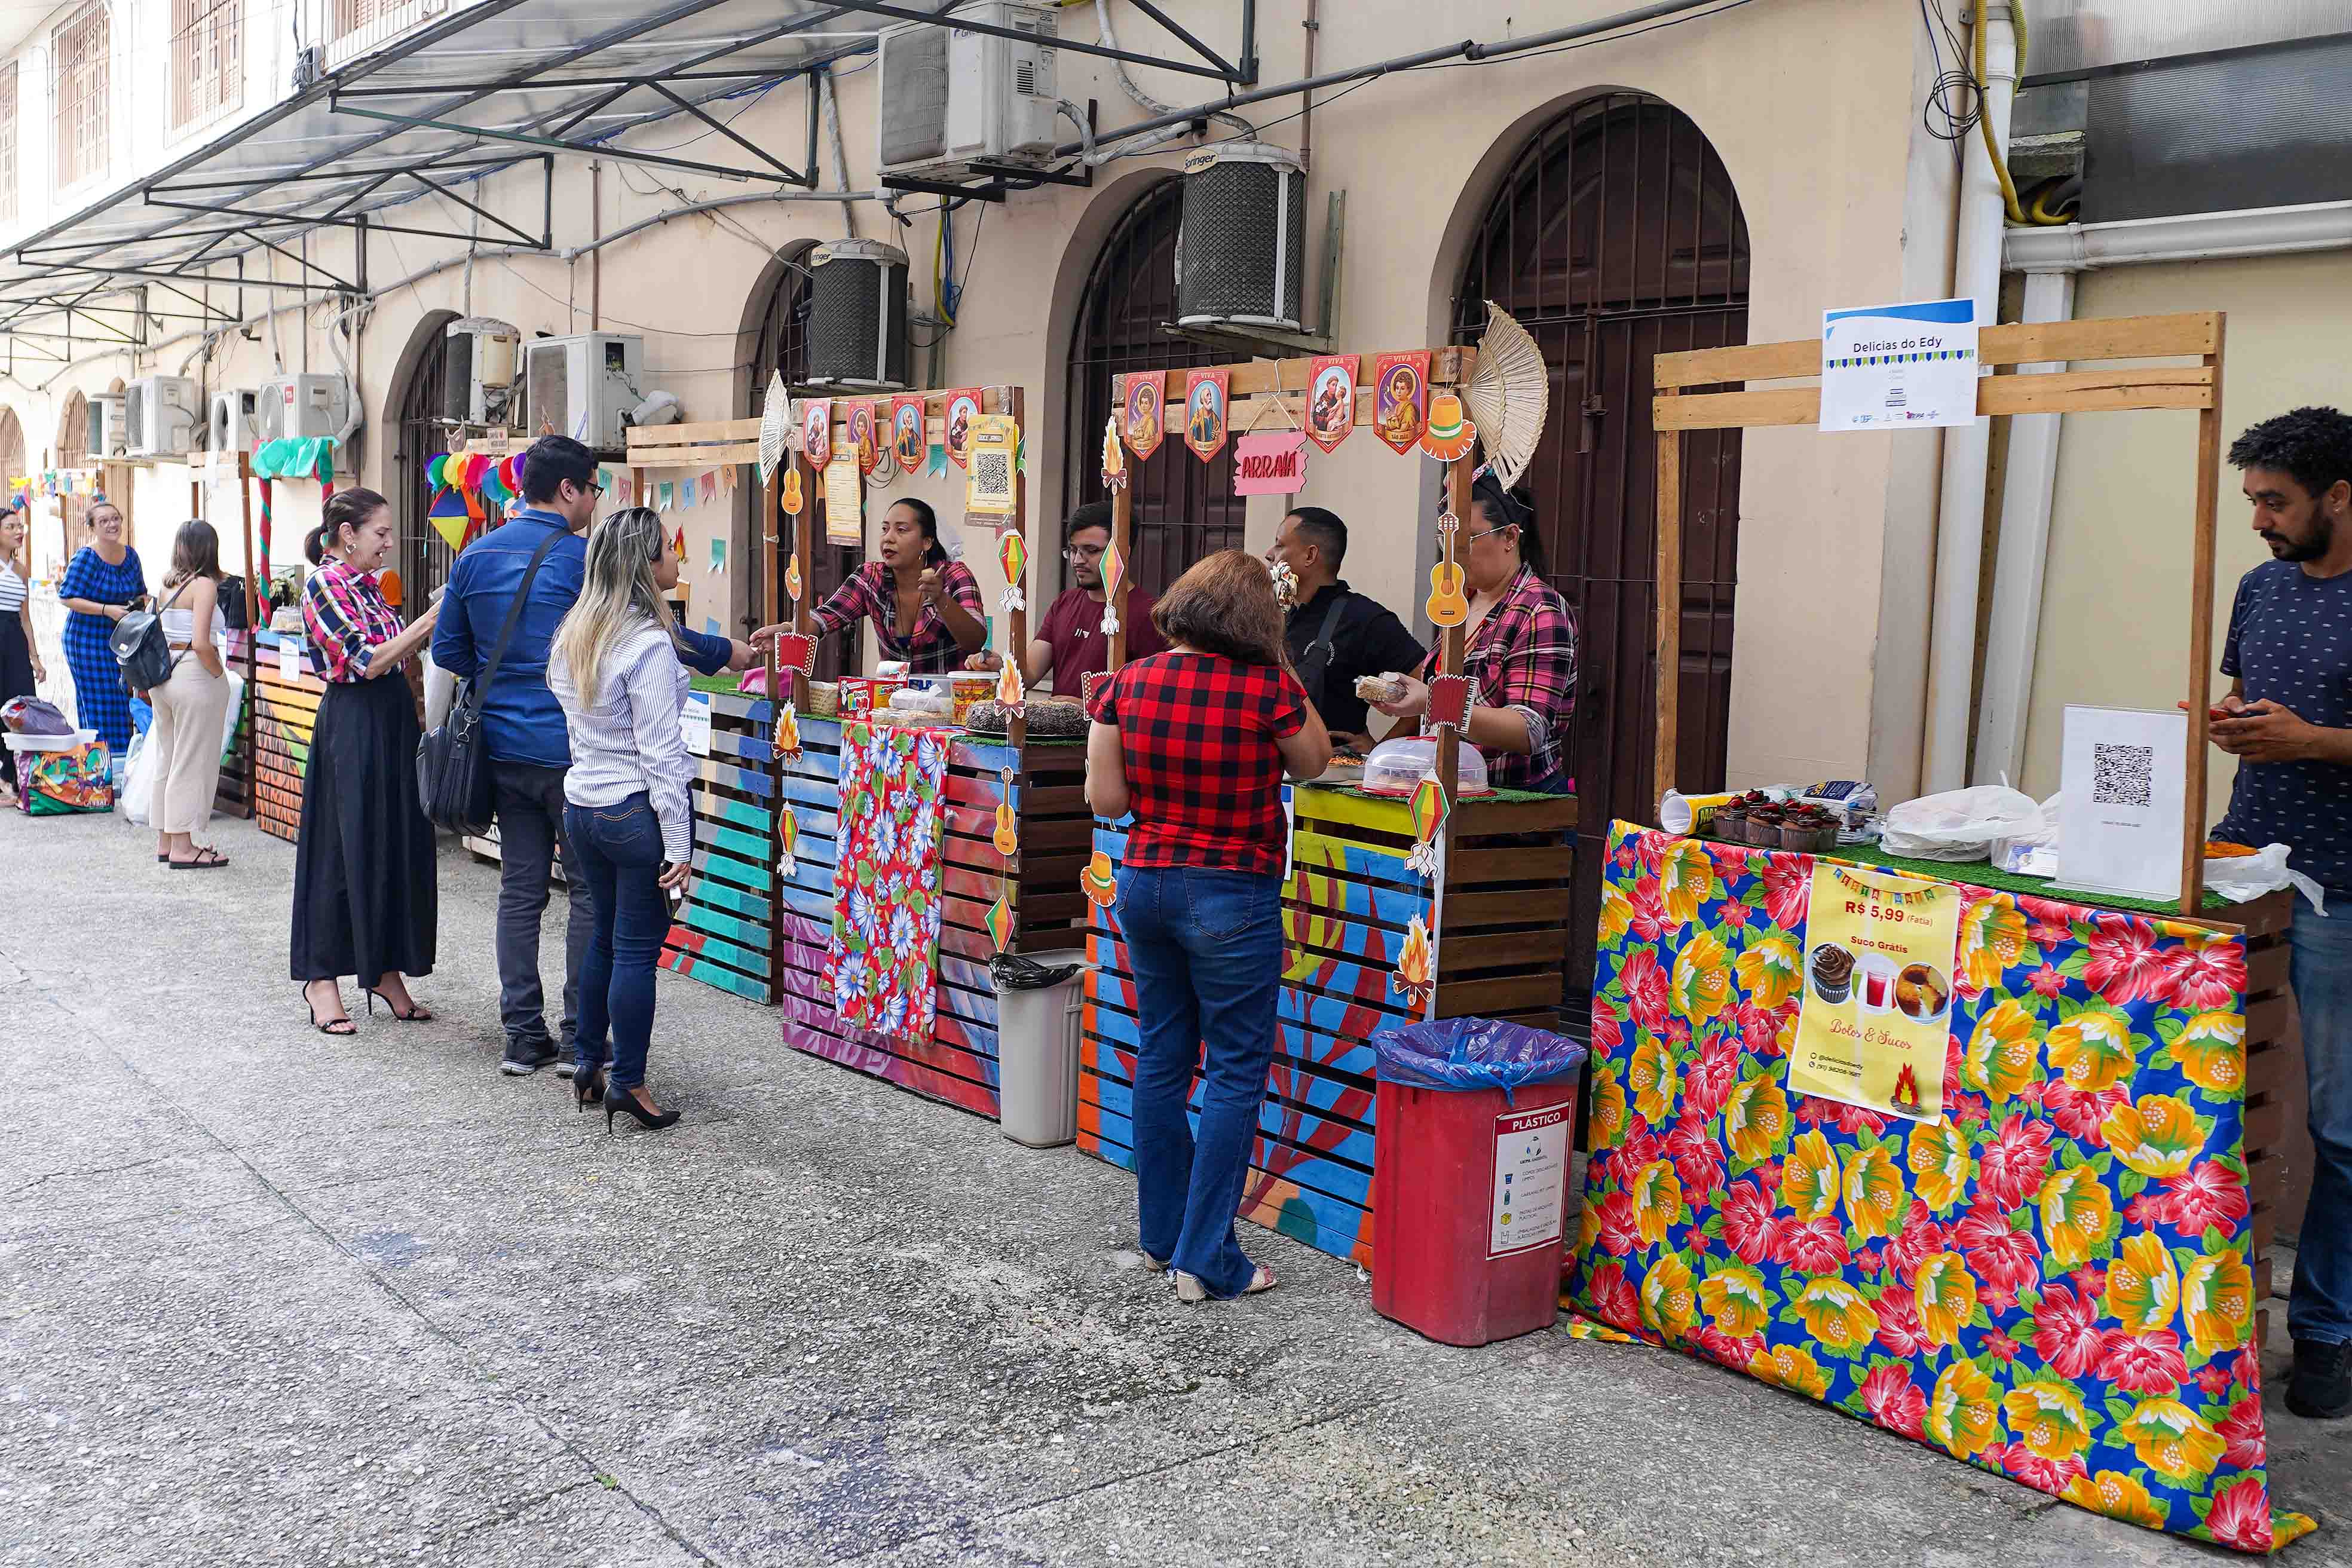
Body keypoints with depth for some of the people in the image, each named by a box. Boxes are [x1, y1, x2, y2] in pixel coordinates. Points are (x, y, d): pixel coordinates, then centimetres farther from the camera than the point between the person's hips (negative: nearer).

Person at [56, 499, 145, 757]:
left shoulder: (130, 555, 7)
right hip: (87, 638, -6)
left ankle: (122, 762, 12)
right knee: (98, 705, -5)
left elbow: (141, 594, 20)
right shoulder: (86, 557, -12)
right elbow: (67, 598, -15)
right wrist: (107, 610, -22)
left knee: (123, 702, 6)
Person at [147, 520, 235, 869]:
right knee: (192, 762, 0)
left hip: (163, 674, 8)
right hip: (194, 677, -8)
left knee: (167, 759, 16)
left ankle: (166, 841, 24)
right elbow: (200, 643, -23)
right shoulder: (204, 585, -13)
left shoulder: (167, 582, 8)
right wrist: (219, 674, -8)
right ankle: (183, 848, 4)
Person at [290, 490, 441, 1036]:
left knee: (398, 845, 10)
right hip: (352, 727, -8)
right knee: (344, 848, -1)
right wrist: (431, 619, -15)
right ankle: (322, 978, 9)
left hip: (393, 723, 8)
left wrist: (434, 623, 4)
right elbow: (368, 662, -18)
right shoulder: (324, 584, -12)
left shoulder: (366, 585, 14)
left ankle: (385, 970, 20)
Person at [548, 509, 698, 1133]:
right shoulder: (649, 646, -18)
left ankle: (589, 1066, 27)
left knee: (604, 934, 19)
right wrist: (680, 845, -15)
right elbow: (660, 754, -18)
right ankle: (628, 1082, 7)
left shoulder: (573, 636, 7)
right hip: (637, 810, -8)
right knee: (638, 947, 1)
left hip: (582, 805, 8)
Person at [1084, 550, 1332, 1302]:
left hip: (1144, 884, 5)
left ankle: (1163, 1236, 28)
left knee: (1162, 1060, 17)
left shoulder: (1126, 685, -3)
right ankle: (1206, 1259, 4)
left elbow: (1105, 799, -1)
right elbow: (1314, 762, 4)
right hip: (1232, 897, -5)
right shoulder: (1267, 688, -14)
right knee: (1235, 1073, 3)